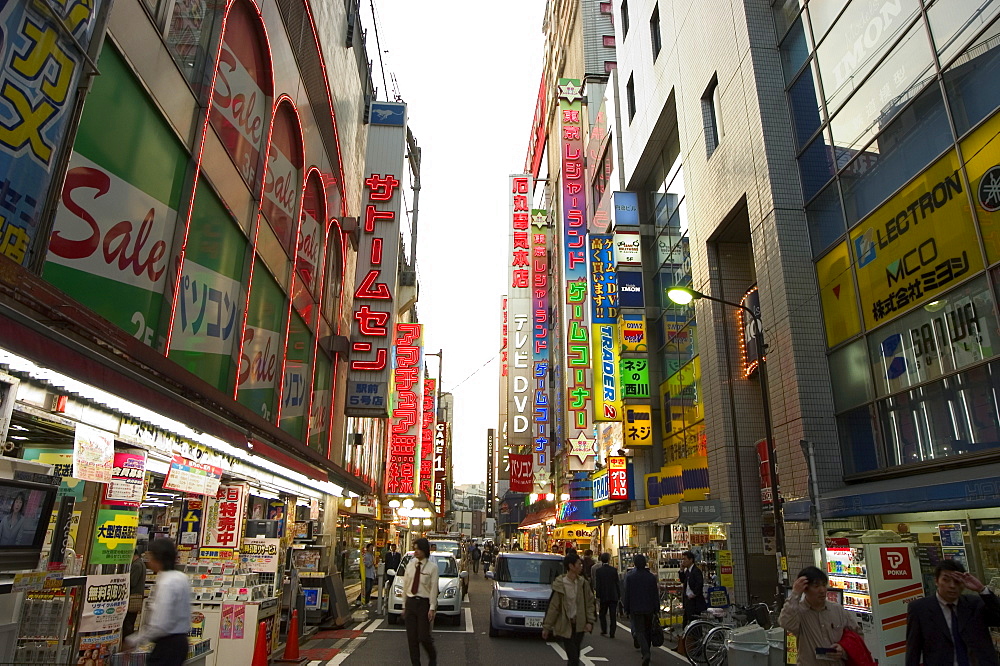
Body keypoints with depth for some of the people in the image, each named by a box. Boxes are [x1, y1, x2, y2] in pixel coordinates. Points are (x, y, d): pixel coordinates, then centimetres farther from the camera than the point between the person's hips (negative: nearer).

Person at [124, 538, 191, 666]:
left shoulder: (166, 584, -19)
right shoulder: (181, 577, 8)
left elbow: (160, 625, -21)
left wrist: (134, 641, -10)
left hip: (168, 644, -9)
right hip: (180, 640, 9)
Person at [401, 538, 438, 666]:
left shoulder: (432, 567, -5)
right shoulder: (410, 565, 6)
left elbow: (433, 588, -8)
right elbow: (405, 586, 9)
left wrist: (432, 608, -12)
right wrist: (404, 606, 8)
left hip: (424, 603, -4)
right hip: (410, 602, 4)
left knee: (424, 637, -2)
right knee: (412, 637, 6)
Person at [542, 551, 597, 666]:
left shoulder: (583, 583, 2)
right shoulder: (559, 585, -10)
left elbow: (589, 603, 7)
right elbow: (553, 607, -6)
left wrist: (589, 621, -4)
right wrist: (546, 627, -4)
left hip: (579, 625, 4)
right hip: (566, 625, -4)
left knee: (575, 656, 11)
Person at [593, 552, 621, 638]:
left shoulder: (598, 570, -7)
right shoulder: (614, 570, -5)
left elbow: (597, 584, -6)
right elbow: (617, 583, -1)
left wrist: (598, 595, 0)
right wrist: (619, 595, 7)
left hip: (603, 595, 0)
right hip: (613, 595, 1)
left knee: (602, 613, 16)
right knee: (613, 615, 6)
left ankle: (604, 630, 14)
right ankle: (612, 633, 4)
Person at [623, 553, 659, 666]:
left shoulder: (630, 577, -8)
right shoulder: (651, 577, -2)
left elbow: (627, 595, -5)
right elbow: (656, 595, 1)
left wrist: (627, 610, 4)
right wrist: (657, 611, 7)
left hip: (636, 609, -3)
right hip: (649, 609, 3)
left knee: (639, 632, -2)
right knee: (647, 631, 18)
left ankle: (646, 653, -22)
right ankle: (646, 651, 28)